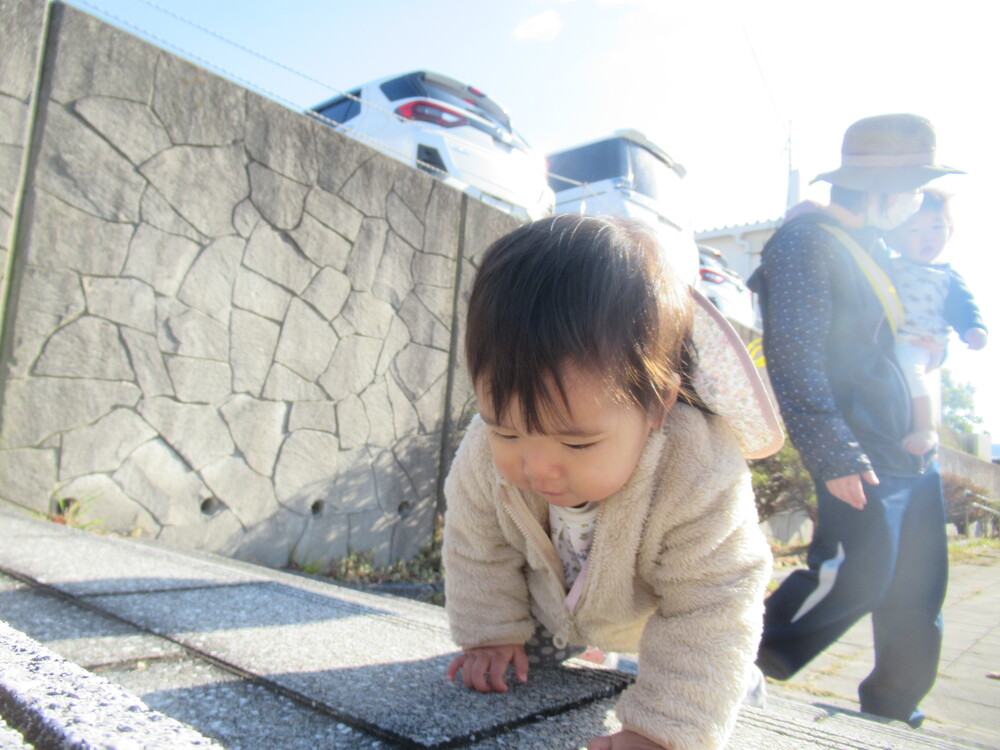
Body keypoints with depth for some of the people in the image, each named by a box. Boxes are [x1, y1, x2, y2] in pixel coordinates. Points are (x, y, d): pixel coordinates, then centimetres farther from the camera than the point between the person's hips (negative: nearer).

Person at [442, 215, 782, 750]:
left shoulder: (699, 481, -45)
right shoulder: (485, 455, -35)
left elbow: (710, 609, -34)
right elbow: (476, 547, -14)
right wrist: (491, 635, -9)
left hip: (652, 617, -2)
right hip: (553, 602, 3)